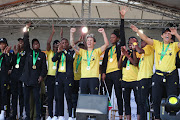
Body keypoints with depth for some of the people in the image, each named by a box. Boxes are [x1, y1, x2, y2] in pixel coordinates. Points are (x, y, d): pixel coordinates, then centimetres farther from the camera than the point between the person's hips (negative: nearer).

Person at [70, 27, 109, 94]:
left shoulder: (97, 51, 9)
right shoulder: (83, 52, 16)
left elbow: (106, 44, -2)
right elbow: (72, 45, 10)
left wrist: (103, 33, -6)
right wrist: (71, 33, 2)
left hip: (94, 78, -3)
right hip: (83, 78, 3)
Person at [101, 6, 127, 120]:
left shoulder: (120, 47, 7)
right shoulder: (108, 50, 22)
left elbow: (122, 33, -2)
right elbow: (104, 62, 17)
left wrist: (122, 17, -7)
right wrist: (103, 72, 2)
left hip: (117, 73, -5)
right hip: (108, 74, 5)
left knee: (119, 95, -5)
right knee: (107, 95, 5)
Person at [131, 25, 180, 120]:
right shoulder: (157, 44, 9)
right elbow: (146, 39, 1)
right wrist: (137, 31, -10)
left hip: (171, 76, -1)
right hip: (158, 75, 1)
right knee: (156, 99, 4)